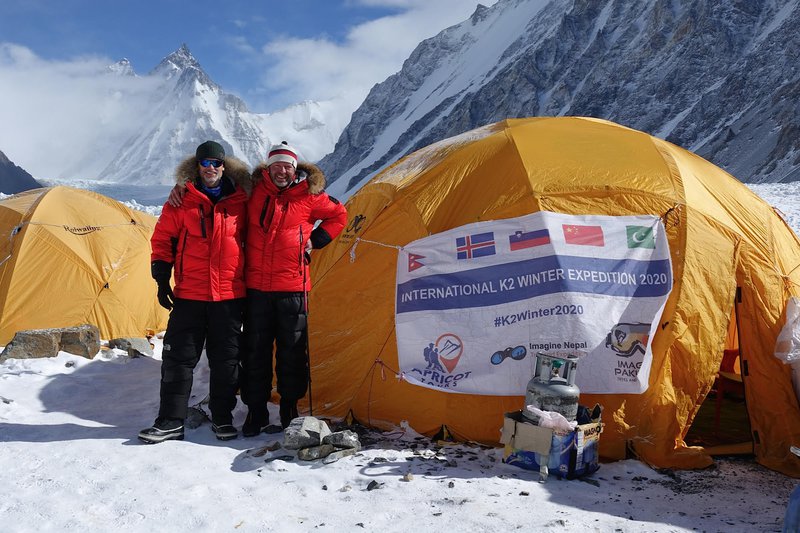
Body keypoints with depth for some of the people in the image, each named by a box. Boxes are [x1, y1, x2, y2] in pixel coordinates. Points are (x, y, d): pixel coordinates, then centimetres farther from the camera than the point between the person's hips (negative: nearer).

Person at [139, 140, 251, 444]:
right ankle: (170, 422, 11)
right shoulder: (182, 201, 1)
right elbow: (162, 240, 6)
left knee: (226, 360, 6)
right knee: (178, 358, 1)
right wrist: (161, 280, 0)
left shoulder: (239, 201, 4)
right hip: (189, 295, 0)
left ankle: (222, 419, 20)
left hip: (229, 296, 0)